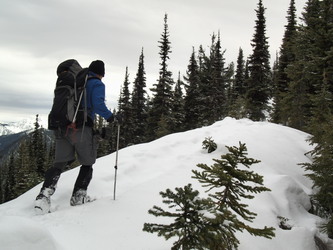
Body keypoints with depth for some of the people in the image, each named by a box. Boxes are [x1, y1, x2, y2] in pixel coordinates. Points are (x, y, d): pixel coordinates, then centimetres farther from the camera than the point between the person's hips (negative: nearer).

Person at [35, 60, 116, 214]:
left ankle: (45, 194, -12)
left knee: (60, 163, 5)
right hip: (82, 127, -6)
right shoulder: (97, 84, 1)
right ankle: (78, 196, 9)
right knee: (87, 163, 13)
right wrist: (110, 117, 1)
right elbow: (98, 105, -15)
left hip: (62, 127, 6)